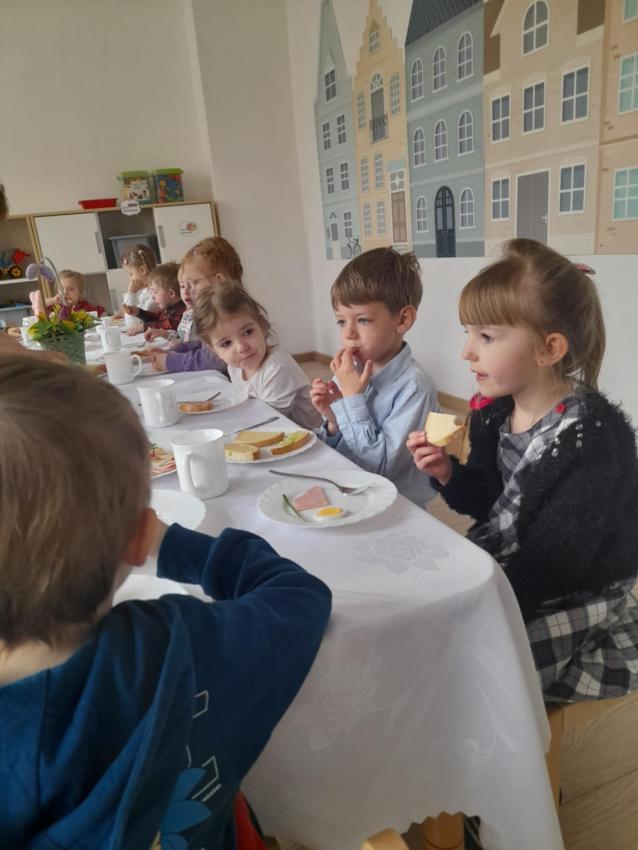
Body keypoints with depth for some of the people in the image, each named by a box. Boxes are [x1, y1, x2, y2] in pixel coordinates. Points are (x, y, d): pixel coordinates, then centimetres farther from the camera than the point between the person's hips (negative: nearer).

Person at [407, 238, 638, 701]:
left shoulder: (593, 437, -25)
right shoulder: (494, 412, -3)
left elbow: (549, 565, -25)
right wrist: (448, 474, -12)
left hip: (573, 606, -7)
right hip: (499, 576, 7)